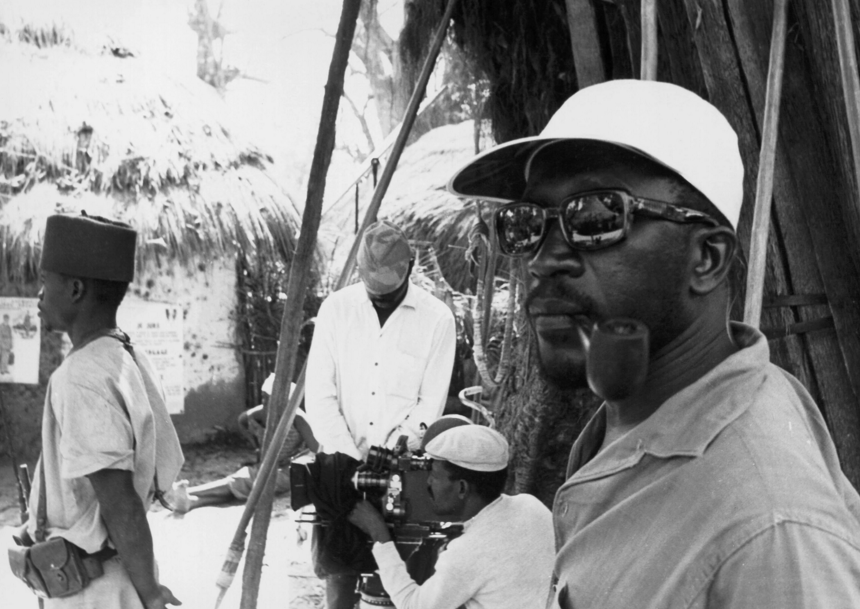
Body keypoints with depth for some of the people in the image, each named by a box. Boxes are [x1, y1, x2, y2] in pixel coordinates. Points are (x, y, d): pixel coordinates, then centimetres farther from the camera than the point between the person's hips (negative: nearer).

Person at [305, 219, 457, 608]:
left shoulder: (437, 318, -3)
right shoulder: (336, 308, 1)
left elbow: (431, 402, -3)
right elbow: (319, 395, -3)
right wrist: (350, 457, -14)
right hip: (342, 461, 1)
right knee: (337, 570, 1)